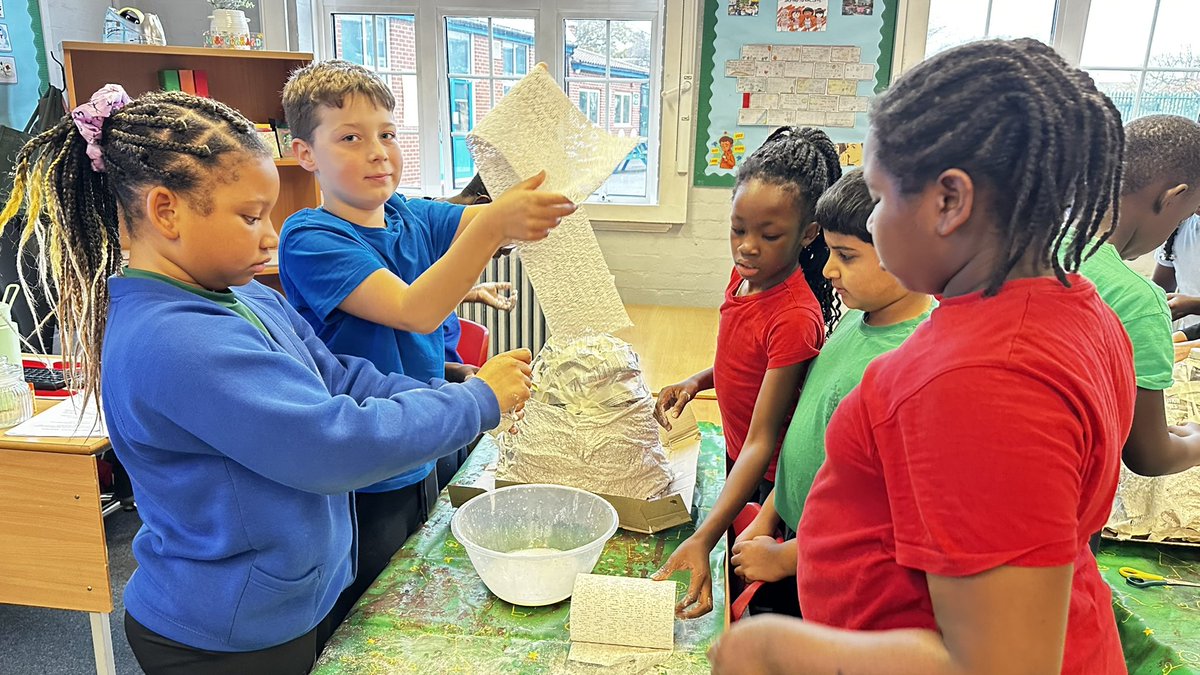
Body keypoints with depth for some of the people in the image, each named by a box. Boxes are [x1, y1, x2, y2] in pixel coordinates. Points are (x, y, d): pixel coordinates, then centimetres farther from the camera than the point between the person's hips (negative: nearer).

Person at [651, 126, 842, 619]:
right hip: (738, 461, 8)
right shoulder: (746, 273, -6)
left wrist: (702, 540, -41)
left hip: (771, 481, -8)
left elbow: (762, 441, -33)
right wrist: (697, 382, -6)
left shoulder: (794, 318, -31)